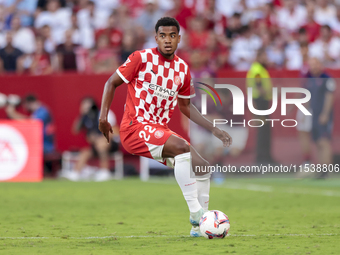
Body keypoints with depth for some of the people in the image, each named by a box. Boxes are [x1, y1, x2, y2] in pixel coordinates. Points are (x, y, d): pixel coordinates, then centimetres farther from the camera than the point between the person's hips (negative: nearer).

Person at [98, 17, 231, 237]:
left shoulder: (182, 69, 9)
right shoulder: (142, 58, -7)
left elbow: (185, 106, 22)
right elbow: (112, 83, 1)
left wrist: (214, 130, 16)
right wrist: (104, 115, -11)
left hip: (160, 130, 7)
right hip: (135, 128, -7)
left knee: (203, 167, -3)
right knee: (182, 147, -30)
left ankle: (201, 226, 7)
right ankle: (195, 213, -30)